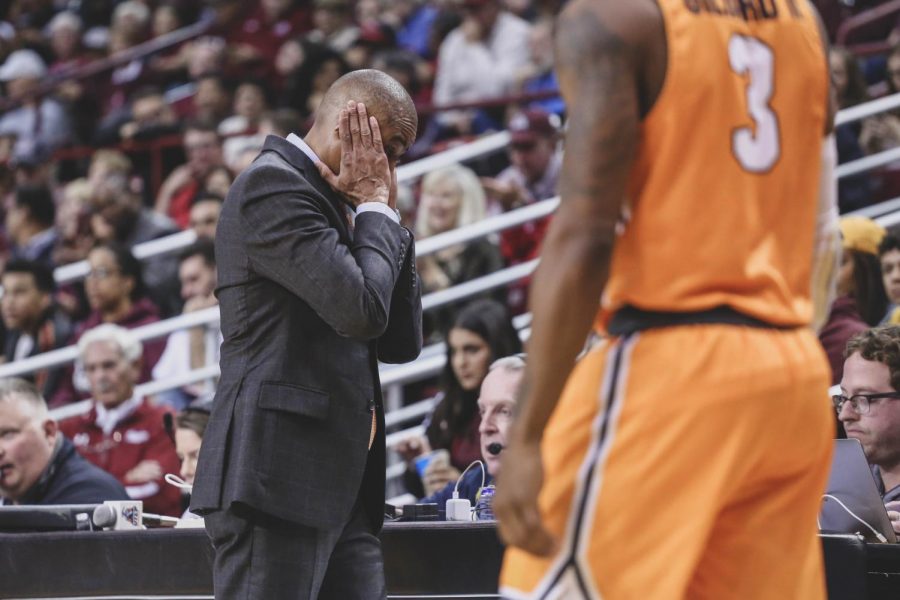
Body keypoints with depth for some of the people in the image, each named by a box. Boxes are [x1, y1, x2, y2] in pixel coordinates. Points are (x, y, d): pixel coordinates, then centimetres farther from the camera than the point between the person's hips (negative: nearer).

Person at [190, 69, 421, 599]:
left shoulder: (331, 203, 22)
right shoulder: (273, 185, -8)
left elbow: (402, 343, 18)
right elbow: (362, 308, -20)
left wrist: (385, 214, 12)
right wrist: (374, 207, -4)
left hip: (340, 483, 10)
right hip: (277, 474, -10)